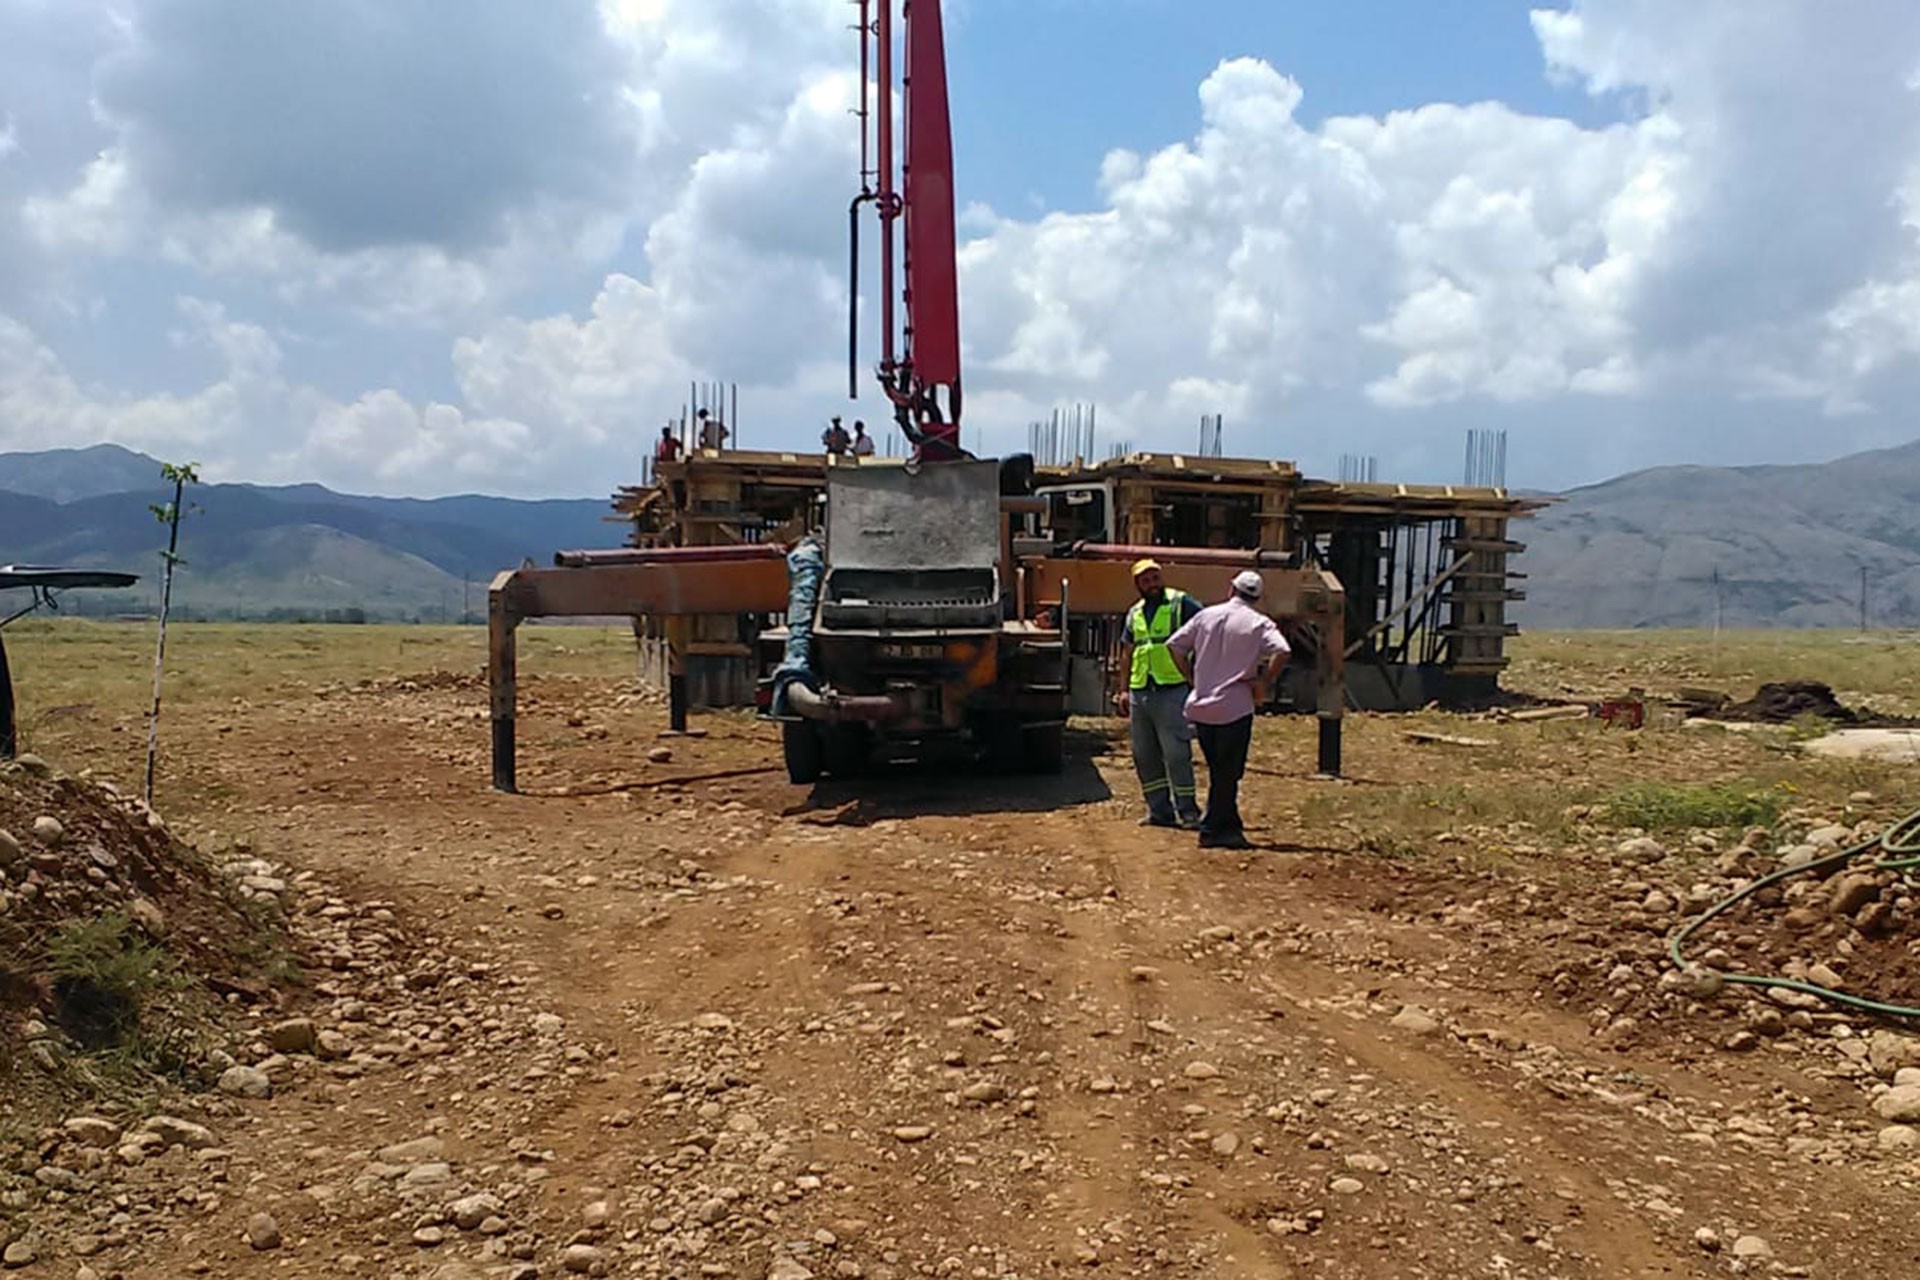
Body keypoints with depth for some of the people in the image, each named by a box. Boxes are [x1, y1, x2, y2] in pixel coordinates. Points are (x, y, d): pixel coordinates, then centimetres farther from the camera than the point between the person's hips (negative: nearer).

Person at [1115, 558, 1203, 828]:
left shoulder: (1181, 604, -2)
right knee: (1144, 756, 9)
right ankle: (1159, 810, 18)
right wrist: (1124, 689, 15)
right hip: (1139, 692, 6)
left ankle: (1188, 810, 1)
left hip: (1171, 691, -6)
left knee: (1176, 753, -7)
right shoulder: (1135, 613, 17)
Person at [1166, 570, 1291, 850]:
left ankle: (1229, 826, 20)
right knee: (1227, 772, 4)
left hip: (1200, 706, 5)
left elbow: (1174, 645, 7)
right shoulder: (1259, 623, -5)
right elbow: (1281, 652, -22)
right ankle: (1213, 830, 5)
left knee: (1219, 771, 15)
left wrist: (1192, 678, 12)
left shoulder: (1206, 615, 7)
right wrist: (1265, 680, -9)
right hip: (1234, 708, -5)